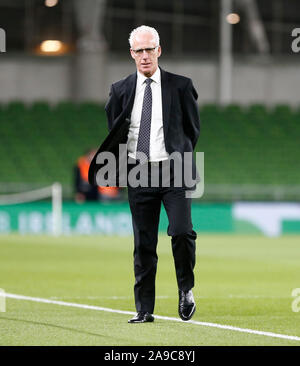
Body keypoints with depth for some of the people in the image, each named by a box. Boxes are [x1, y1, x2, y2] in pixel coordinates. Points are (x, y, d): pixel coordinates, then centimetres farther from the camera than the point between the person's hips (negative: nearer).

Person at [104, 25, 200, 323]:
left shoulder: (180, 85, 3)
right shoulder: (120, 90, 9)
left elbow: (193, 127, 11)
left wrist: (179, 156, 8)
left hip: (174, 172, -2)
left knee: (181, 231, -18)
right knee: (143, 244, 3)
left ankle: (186, 289, 6)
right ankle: (144, 309, 9)